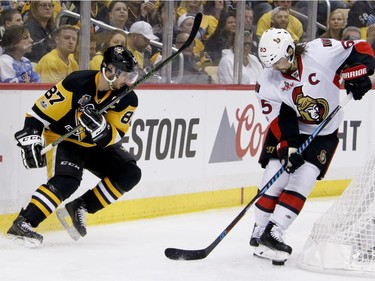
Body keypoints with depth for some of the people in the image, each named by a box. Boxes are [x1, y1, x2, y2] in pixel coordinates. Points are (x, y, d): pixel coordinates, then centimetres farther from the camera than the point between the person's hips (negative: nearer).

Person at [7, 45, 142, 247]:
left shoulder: (128, 98, -13)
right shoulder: (77, 83, -24)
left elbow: (115, 138, -16)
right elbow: (40, 110, -18)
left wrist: (100, 128, -36)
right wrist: (30, 138, -25)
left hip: (97, 145, 6)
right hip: (63, 139, -6)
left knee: (130, 174, -9)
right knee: (66, 181, -30)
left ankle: (81, 207, -1)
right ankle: (22, 224, -31)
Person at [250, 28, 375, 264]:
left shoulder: (320, 52, -23)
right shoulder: (268, 82, -13)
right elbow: (279, 119, -16)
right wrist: (289, 147, -27)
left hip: (324, 133, -2)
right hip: (289, 131, 2)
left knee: (302, 181, -10)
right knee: (274, 179, -7)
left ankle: (274, 233, -8)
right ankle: (259, 233, 5)